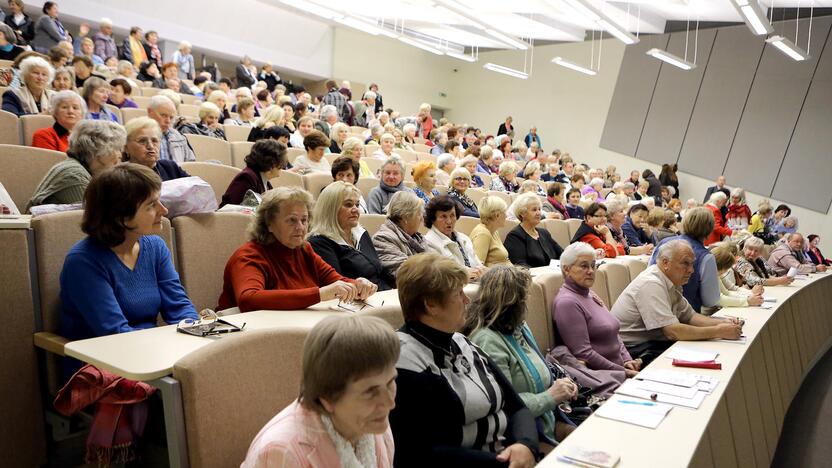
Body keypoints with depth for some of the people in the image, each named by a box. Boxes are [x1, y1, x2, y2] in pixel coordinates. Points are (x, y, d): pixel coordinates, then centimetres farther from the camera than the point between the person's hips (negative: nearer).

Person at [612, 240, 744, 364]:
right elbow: (672, 331, -26)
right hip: (633, 351, -9)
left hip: (651, 343, 10)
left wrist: (723, 323, -3)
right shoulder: (651, 284, -22)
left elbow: (690, 316, 14)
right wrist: (718, 332, -19)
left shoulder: (672, 282, 10)